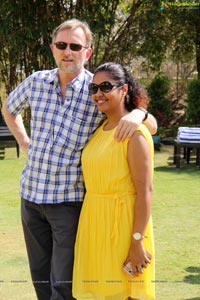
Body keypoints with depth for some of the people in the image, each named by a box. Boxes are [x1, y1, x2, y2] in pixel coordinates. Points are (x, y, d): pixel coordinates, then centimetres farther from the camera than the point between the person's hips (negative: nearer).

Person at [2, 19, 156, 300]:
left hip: (69, 200, -4)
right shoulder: (36, 82, 2)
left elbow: (152, 126, -6)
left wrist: (138, 113, -28)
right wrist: (24, 141, 12)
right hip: (31, 193, 4)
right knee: (40, 277, 16)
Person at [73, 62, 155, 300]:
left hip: (123, 224, -8)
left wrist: (137, 242, -20)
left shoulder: (135, 133, -15)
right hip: (95, 222, 8)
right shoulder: (100, 130, 10)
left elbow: (145, 191, -18)